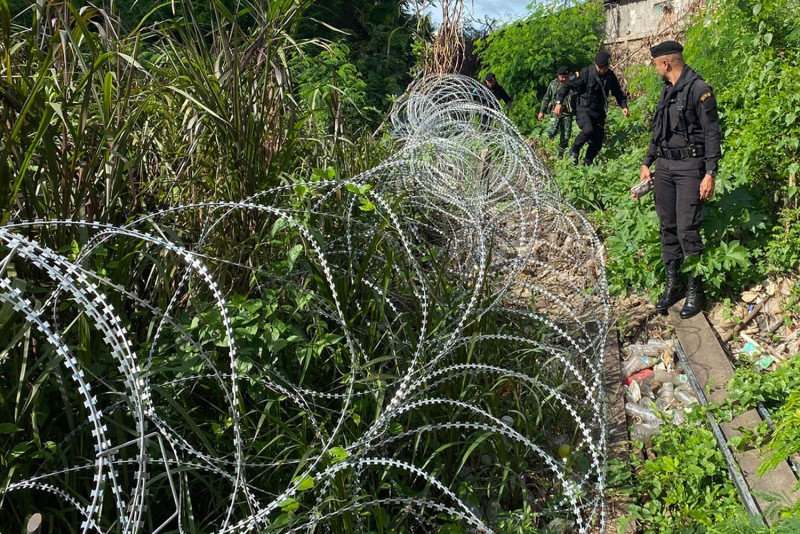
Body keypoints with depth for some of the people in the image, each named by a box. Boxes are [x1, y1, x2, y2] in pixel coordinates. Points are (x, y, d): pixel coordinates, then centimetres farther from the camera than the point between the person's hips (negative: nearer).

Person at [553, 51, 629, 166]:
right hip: (584, 109, -5)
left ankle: (587, 164, 21)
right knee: (588, 130, -33)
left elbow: (618, 93, 18)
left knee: (597, 143, 3)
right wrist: (559, 102, -19)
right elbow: (567, 86, -10)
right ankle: (574, 150, -8)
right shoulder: (586, 73, -12)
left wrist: (624, 106, 3)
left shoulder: (611, 76, 3)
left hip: (599, 112, 5)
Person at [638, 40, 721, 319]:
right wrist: (647, 163, 18)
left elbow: (712, 134, -12)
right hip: (664, 167, 7)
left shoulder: (699, 89, -10)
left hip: (690, 167, -7)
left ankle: (696, 290, 5)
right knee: (667, 227, 9)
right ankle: (673, 284, 20)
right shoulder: (667, 90, 14)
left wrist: (710, 174, -17)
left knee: (687, 230, -8)